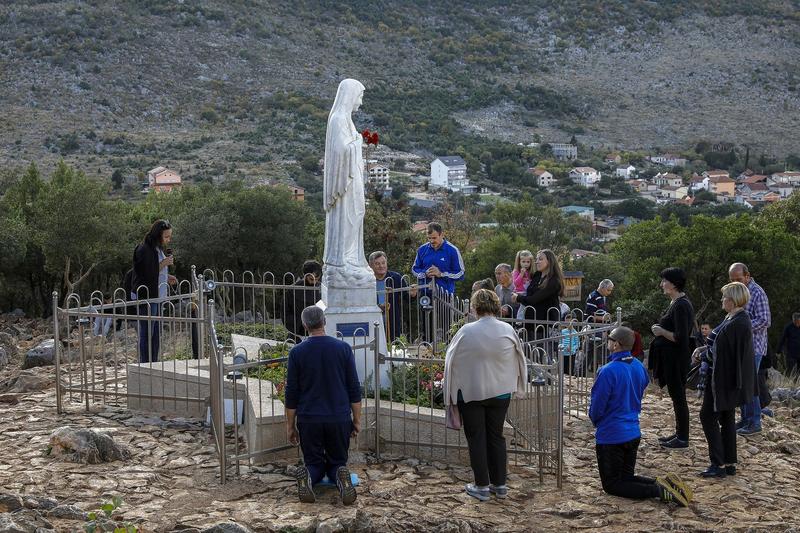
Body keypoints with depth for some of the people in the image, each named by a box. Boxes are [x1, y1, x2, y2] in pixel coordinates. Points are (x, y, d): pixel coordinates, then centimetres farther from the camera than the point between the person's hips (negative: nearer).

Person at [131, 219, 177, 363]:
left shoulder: (159, 249, 13)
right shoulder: (144, 250, -17)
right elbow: (146, 274, -20)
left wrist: (166, 278, 9)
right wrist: (163, 264, -19)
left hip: (157, 297, 9)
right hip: (146, 298, -9)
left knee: (156, 335, 14)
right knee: (146, 335, -4)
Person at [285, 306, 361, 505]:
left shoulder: (297, 352, -3)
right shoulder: (343, 348, -2)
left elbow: (291, 393, 0)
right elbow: (354, 389, 0)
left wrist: (290, 425, 8)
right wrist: (357, 420, 8)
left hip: (309, 420, 0)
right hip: (339, 419, 0)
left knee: (314, 464, 14)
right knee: (337, 462, 14)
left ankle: (307, 476, -21)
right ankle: (341, 476, -22)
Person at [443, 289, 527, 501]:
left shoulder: (467, 331, -15)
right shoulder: (508, 330, -8)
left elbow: (451, 361, -5)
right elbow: (519, 358, 6)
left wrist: (450, 392, 8)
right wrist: (519, 384, 24)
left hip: (470, 392, -3)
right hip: (500, 392, 3)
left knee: (476, 438, 7)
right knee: (496, 436, 14)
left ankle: (482, 486, 10)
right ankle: (499, 484, 18)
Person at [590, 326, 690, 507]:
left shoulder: (608, 371, -23)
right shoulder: (639, 367, 1)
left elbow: (597, 405, -16)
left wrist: (596, 421, 4)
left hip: (611, 436, -8)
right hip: (633, 432, 8)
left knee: (612, 485, 5)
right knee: (627, 477, 22)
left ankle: (658, 491, -14)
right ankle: (662, 484, -1)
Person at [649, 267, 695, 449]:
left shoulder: (680, 306, -20)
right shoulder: (676, 303, 12)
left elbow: (680, 337, -25)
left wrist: (662, 332, -14)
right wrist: (660, 329, 7)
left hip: (676, 359, -10)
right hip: (671, 357, 10)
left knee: (678, 396, -2)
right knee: (677, 395, 16)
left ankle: (682, 438, 5)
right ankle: (679, 433, 26)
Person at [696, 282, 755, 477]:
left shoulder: (737, 324, -23)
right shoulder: (737, 318, 10)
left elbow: (723, 352, -23)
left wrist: (705, 353, -6)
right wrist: (705, 348, 3)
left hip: (724, 379, -10)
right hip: (729, 379, 10)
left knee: (708, 416, -3)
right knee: (726, 418, 14)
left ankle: (719, 464, -1)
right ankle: (730, 463, 19)